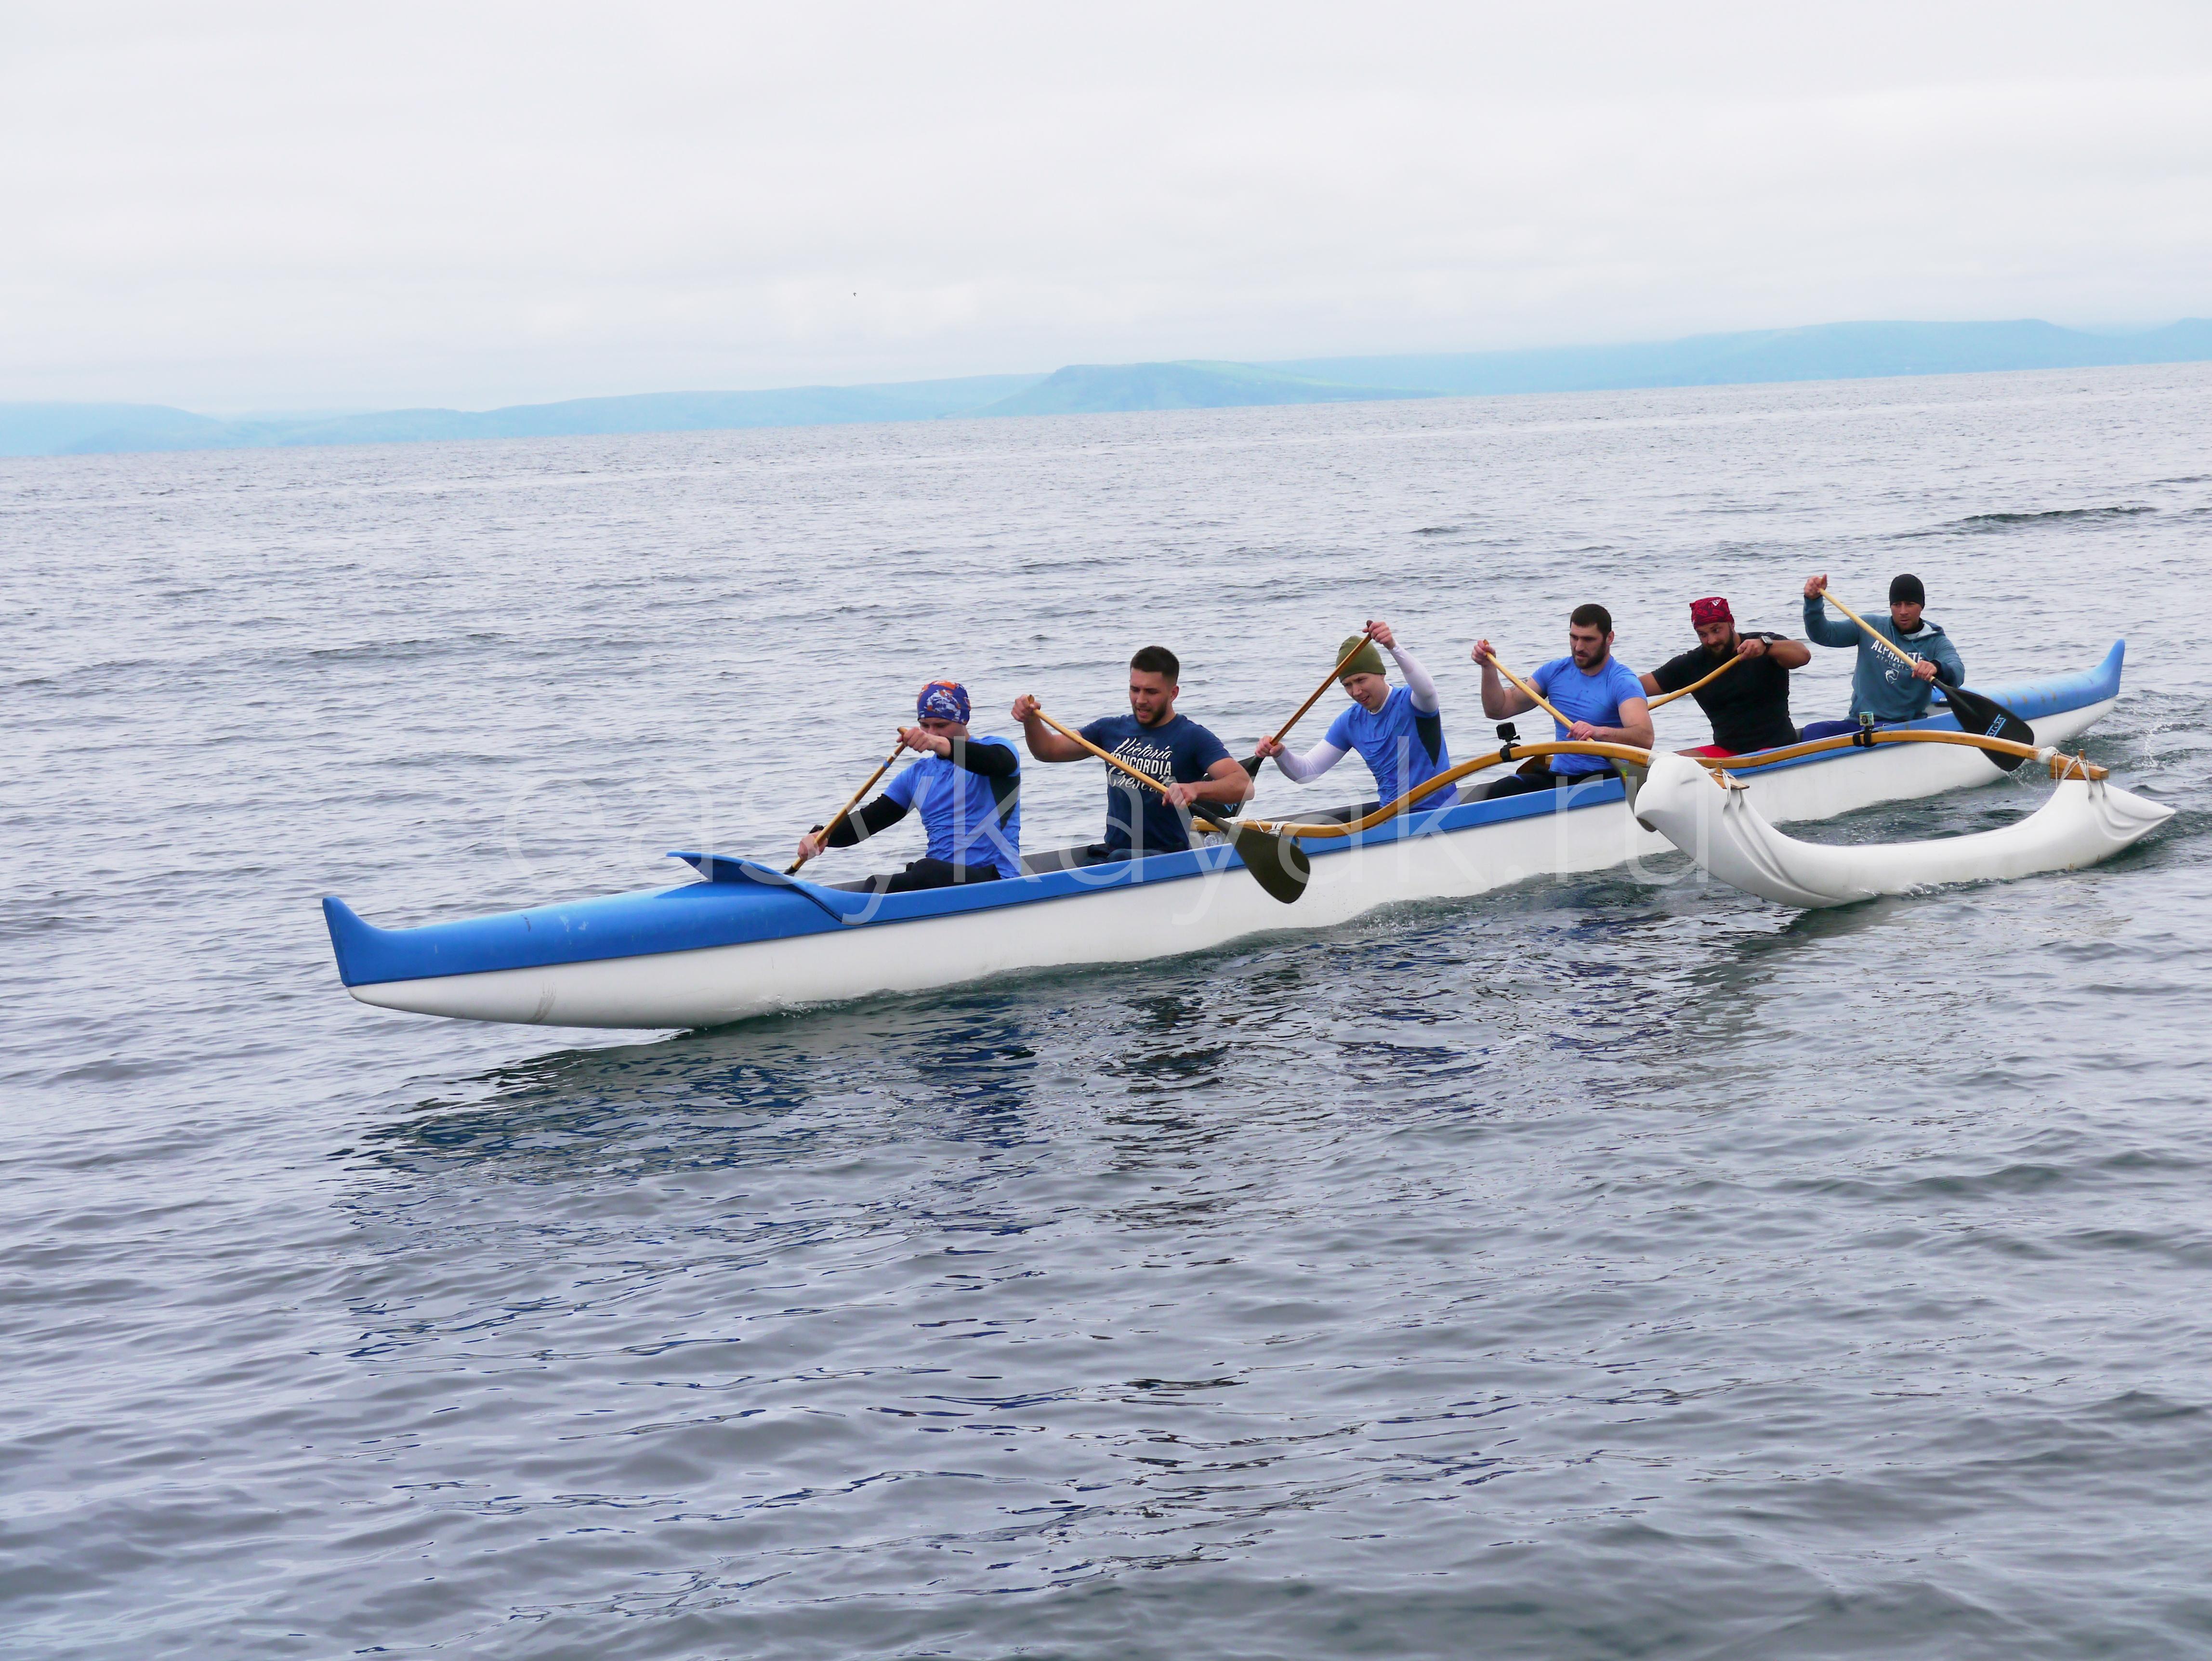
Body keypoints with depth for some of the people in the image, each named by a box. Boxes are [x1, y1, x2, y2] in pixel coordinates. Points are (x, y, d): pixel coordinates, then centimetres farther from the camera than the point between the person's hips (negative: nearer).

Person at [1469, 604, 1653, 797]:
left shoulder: (1622, 681, -7)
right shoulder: (1556, 671, 13)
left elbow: (1645, 738, -25)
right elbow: (1499, 710, 15)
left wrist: (1599, 732, -43)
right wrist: (1489, 667, 0)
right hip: (1558, 776, 4)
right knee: (1498, 792, -25)